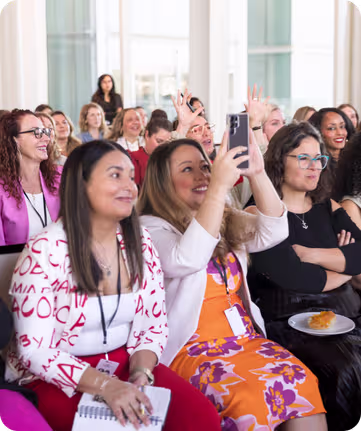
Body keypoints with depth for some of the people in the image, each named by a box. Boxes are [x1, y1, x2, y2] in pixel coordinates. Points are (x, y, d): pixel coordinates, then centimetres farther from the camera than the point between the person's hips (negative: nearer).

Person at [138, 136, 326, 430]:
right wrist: (219, 186, -29)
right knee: (254, 394, -31)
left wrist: (257, 174, -13)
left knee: (302, 383, -21)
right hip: (192, 350, -6)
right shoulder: (150, 228, -4)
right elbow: (186, 260, -25)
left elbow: (274, 232, 0)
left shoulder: (226, 221, 16)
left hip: (246, 339, 6)